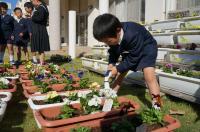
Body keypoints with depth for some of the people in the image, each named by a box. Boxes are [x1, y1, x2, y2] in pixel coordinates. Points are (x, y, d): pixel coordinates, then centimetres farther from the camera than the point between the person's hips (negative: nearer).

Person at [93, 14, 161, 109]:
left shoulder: (132, 35, -42)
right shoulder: (113, 36, -21)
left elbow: (133, 59, -30)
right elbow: (113, 51, -1)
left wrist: (118, 68, -25)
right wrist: (111, 63, -18)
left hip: (147, 48, -7)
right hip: (130, 51, 7)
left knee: (149, 76, -24)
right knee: (120, 74, 8)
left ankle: (157, 106, -15)